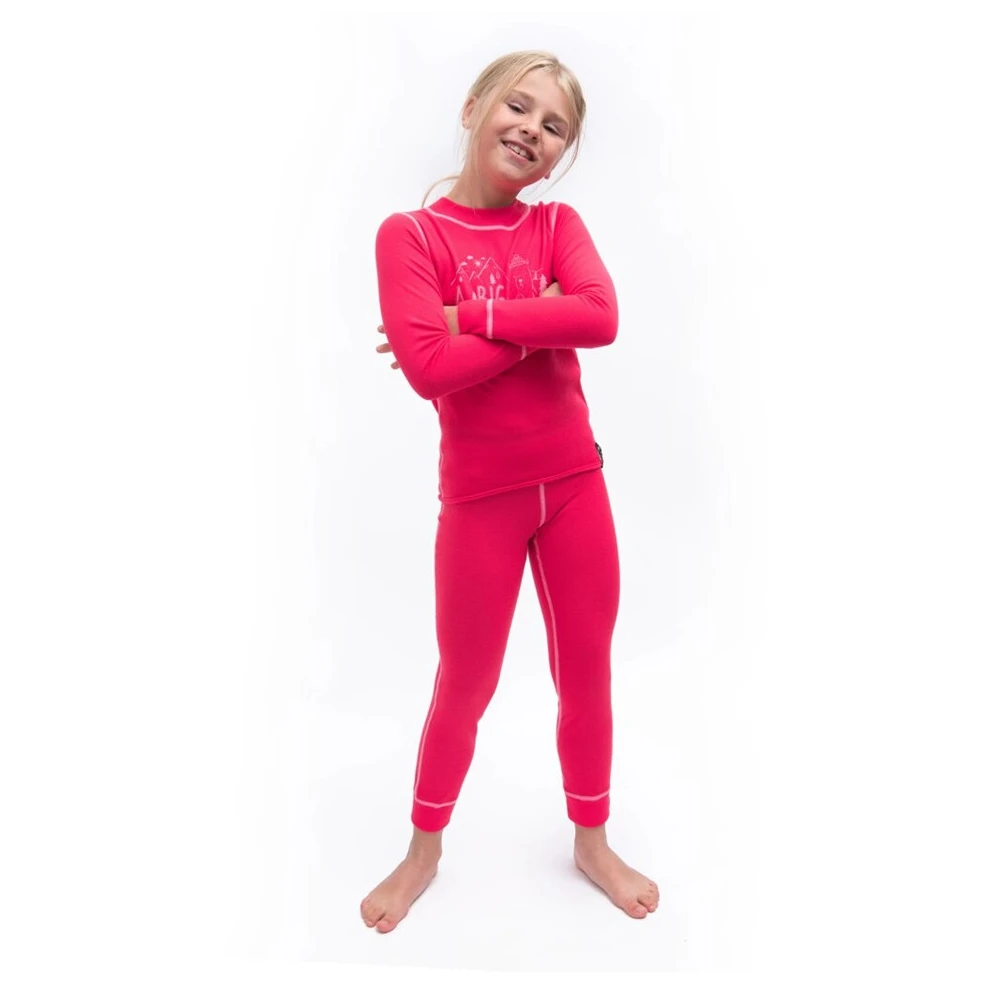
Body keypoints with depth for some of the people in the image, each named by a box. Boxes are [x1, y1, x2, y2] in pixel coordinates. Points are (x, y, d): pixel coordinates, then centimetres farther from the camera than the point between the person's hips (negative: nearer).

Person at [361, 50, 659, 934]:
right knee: (465, 686, 10)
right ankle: (424, 851, 36)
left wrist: (471, 314, -18)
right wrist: (542, 324, -15)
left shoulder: (560, 225, 5)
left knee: (588, 674, 14)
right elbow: (429, 368, -21)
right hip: (480, 497, -3)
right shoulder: (410, 234, -6)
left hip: (575, 484, 3)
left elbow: (602, 318, -16)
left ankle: (592, 842, 38)